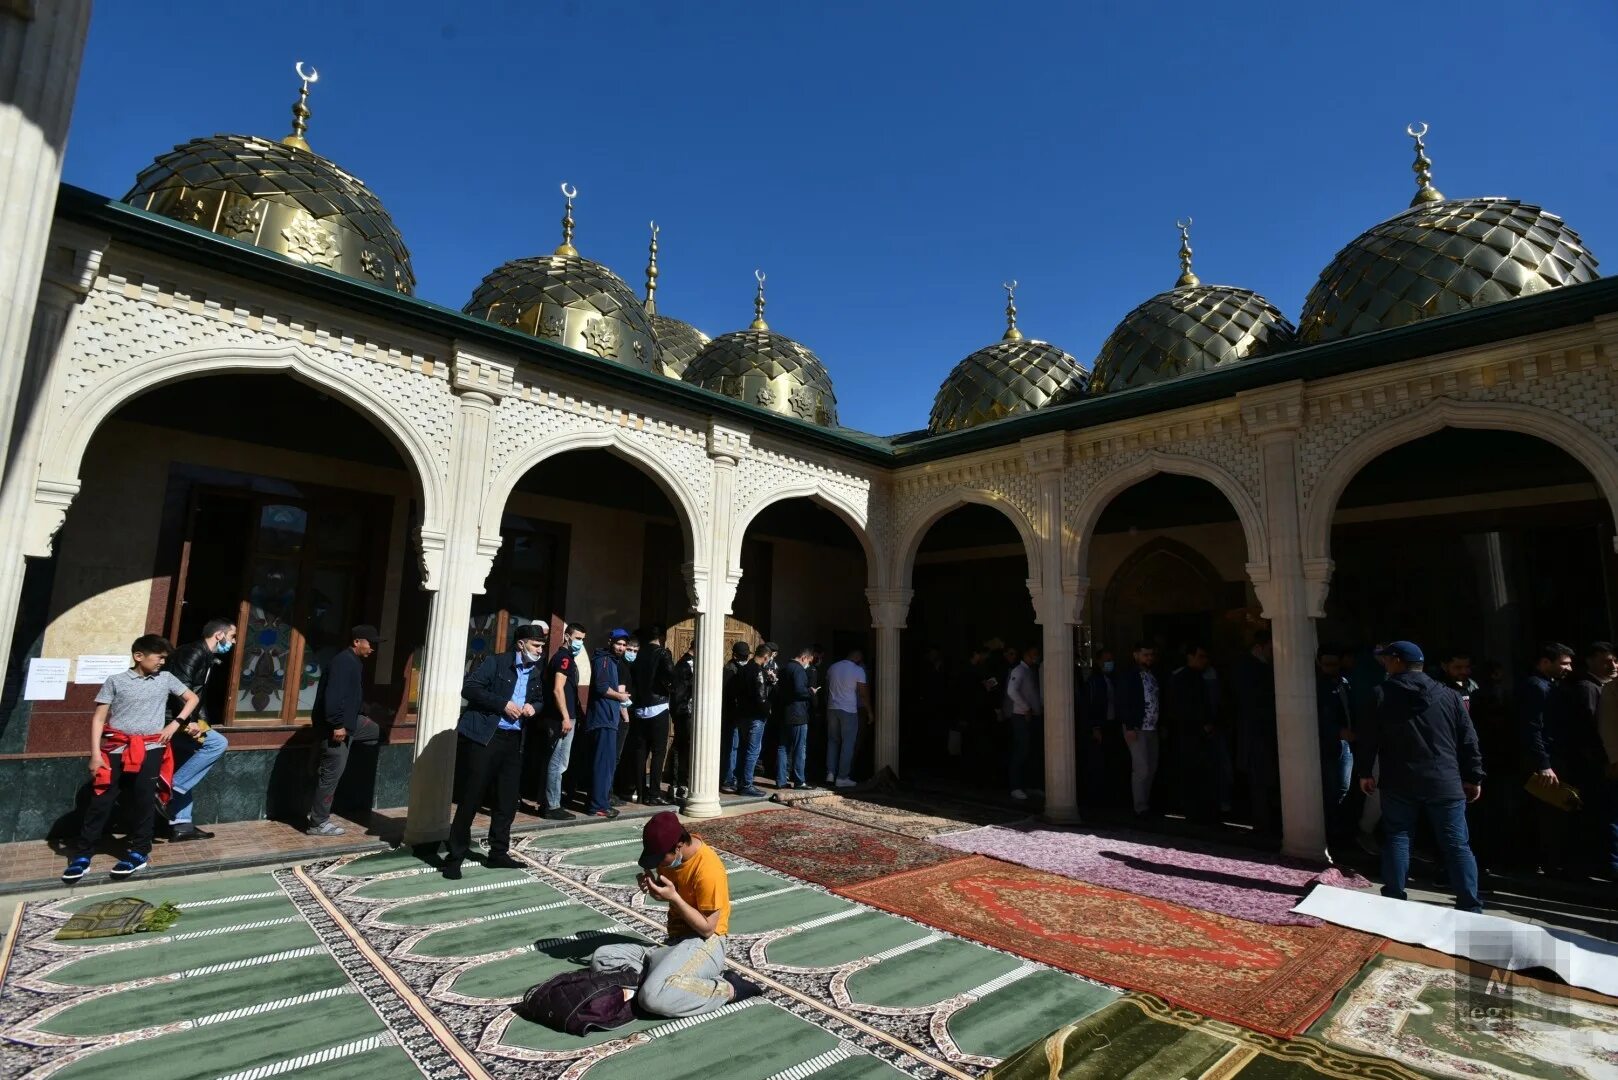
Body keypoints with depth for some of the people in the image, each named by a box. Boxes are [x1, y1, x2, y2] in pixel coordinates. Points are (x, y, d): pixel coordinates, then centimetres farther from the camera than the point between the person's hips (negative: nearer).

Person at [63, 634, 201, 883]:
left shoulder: (166, 678, 8)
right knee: (101, 800, 1)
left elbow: (192, 699, 17)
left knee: (143, 801, 2)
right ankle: (82, 855, 13)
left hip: (150, 749, 1)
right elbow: (99, 718, 1)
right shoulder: (116, 681, 2)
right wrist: (95, 754, -5)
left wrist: (175, 723, 3)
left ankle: (139, 852, 12)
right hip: (116, 748, -1)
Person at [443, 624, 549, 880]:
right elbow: (469, 688, -13)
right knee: (471, 798, -1)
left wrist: (534, 706, -1)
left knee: (507, 800, 10)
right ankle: (455, 856, 11)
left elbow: (540, 700, 23)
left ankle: (498, 852, 23)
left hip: (513, 740, 6)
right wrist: (503, 703, -18)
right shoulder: (497, 662, -6)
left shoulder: (536, 673, 13)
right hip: (483, 737, -6)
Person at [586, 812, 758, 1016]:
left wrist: (674, 897, -24)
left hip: (704, 944, -8)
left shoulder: (708, 871, -23)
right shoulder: (669, 854, 1)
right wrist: (651, 884, -5)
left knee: (654, 997, -34)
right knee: (601, 958, -6)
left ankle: (727, 989, -14)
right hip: (675, 941, 8)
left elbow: (707, 929, -18)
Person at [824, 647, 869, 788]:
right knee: (848, 744, 2)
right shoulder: (858, 671, -8)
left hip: (832, 709, 5)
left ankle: (830, 773, 11)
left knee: (832, 741, 16)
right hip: (849, 711, -5)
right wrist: (869, 711, 4)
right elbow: (864, 694, -7)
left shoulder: (832, 667, 7)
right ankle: (842, 778, 3)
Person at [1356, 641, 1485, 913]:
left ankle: (1393, 902, 9)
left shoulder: (1382, 697, -2)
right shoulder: (1449, 696, 4)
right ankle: (1470, 907, 8)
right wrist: (1473, 777, 12)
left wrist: (1364, 772, 10)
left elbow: (1367, 738, 0)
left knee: (1396, 839, 6)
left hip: (1399, 783, -1)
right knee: (1456, 845, 7)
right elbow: (1468, 741, 4)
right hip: (1445, 783, 1)